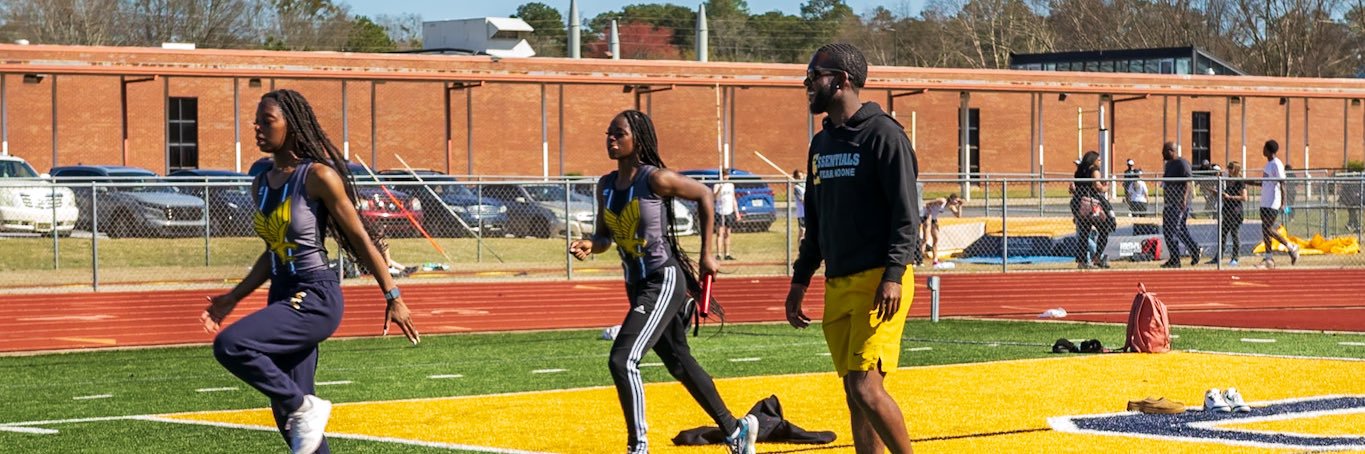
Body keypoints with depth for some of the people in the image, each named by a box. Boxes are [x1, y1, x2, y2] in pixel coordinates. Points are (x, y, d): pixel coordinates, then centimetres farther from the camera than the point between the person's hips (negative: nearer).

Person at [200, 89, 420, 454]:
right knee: (288, 416, 8)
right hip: (283, 298, 8)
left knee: (229, 345, -26)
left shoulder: (318, 176, -12)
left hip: (316, 299, -8)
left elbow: (360, 237, -8)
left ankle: (304, 408, -10)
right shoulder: (261, 185, 10)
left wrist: (393, 297, -7)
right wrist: (233, 298, 15)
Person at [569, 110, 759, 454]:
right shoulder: (606, 186, 6)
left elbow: (704, 196, -5)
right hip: (637, 286, 8)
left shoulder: (655, 179, -15)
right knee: (680, 364, 18)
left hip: (665, 281, -8)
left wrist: (707, 255, -3)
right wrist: (589, 246, -9)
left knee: (622, 360, -20)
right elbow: (605, 236, 15)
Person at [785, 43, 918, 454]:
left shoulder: (883, 134, -8)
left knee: (866, 387, -16)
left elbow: (906, 214, -14)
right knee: (854, 395, 7)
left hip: (879, 280, -8)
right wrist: (800, 280, 19)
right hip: (837, 283, 8)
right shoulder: (822, 143, 16)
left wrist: (893, 275, -22)